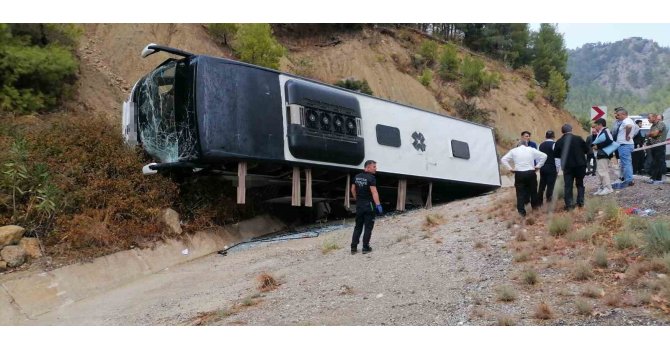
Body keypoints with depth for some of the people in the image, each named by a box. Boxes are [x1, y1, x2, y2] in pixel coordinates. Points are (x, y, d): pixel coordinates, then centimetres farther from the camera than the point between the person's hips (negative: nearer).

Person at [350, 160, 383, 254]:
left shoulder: (357, 177, 8)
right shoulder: (371, 178, -14)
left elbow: (353, 190, 15)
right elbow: (374, 192, -21)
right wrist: (378, 205, -22)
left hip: (359, 204, 6)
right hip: (368, 204, -6)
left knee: (358, 226, 12)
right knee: (368, 227, 4)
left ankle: (353, 247, 10)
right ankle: (365, 247, 5)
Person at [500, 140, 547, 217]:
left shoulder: (513, 151, 4)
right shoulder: (531, 150, 4)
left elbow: (503, 159, 0)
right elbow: (544, 156, 2)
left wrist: (510, 168, 1)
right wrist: (538, 166, 5)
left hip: (519, 174, -1)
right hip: (530, 173, 1)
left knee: (520, 192, 4)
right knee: (533, 190, 20)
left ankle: (521, 211, 3)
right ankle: (535, 205, 38)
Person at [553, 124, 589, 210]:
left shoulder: (559, 142, -7)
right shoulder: (578, 138, -8)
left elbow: (556, 153, 1)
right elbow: (586, 150, 0)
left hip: (567, 166, 0)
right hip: (580, 165, 1)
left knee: (568, 185, 4)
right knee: (580, 184, 16)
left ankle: (569, 204, 1)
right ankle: (580, 202, 16)